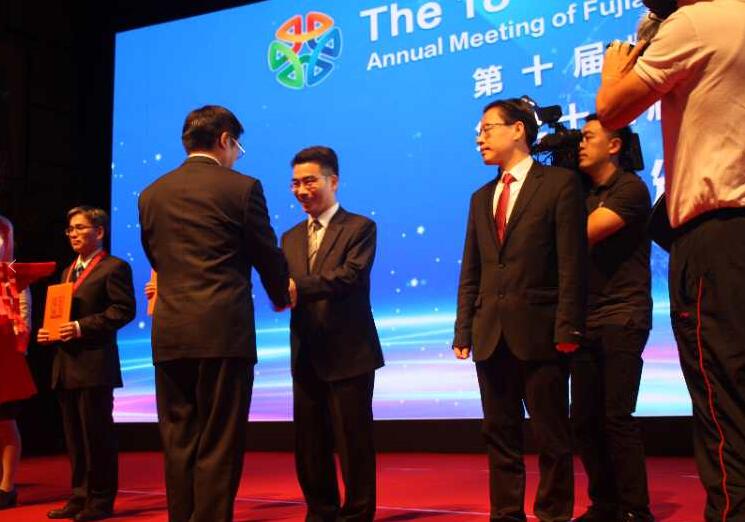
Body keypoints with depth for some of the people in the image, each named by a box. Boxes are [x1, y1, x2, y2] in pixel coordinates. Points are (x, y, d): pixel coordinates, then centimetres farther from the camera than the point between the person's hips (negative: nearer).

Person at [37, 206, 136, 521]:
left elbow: (124, 309, -15)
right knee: (74, 436, 12)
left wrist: (82, 327, -20)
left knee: (97, 433, -3)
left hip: (94, 364, -8)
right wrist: (49, 330, 5)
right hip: (66, 365, 9)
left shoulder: (114, 267, -5)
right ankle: (80, 496, 20)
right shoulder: (68, 271, 22)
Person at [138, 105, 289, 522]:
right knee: (218, 447, 0)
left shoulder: (152, 193, 10)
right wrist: (281, 297, 23)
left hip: (169, 333, 5)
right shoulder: (242, 188, -3)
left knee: (179, 444, 11)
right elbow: (268, 255, 3)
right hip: (224, 331, -4)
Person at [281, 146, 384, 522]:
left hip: (348, 354, -6)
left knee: (353, 441, 2)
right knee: (309, 444, 12)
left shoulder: (359, 228, -3)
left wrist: (300, 288, -30)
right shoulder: (290, 238, 15)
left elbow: (351, 275, -19)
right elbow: (286, 288, 4)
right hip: (306, 356, 6)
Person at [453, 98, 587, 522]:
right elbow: (471, 272, 14)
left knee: (551, 437, 3)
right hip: (492, 334, 6)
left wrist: (568, 329, -14)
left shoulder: (560, 183, -2)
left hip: (539, 332, -6)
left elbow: (572, 264, -8)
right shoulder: (482, 197, 17)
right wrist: (464, 330, 6)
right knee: (500, 436, 10)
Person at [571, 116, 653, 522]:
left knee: (617, 418, -9)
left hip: (622, 319, -7)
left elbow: (583, 235, -15)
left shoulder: (630, 188, -5)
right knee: (585, 421, 5)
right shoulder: (583, 193, 17)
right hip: (586, 321, 7)